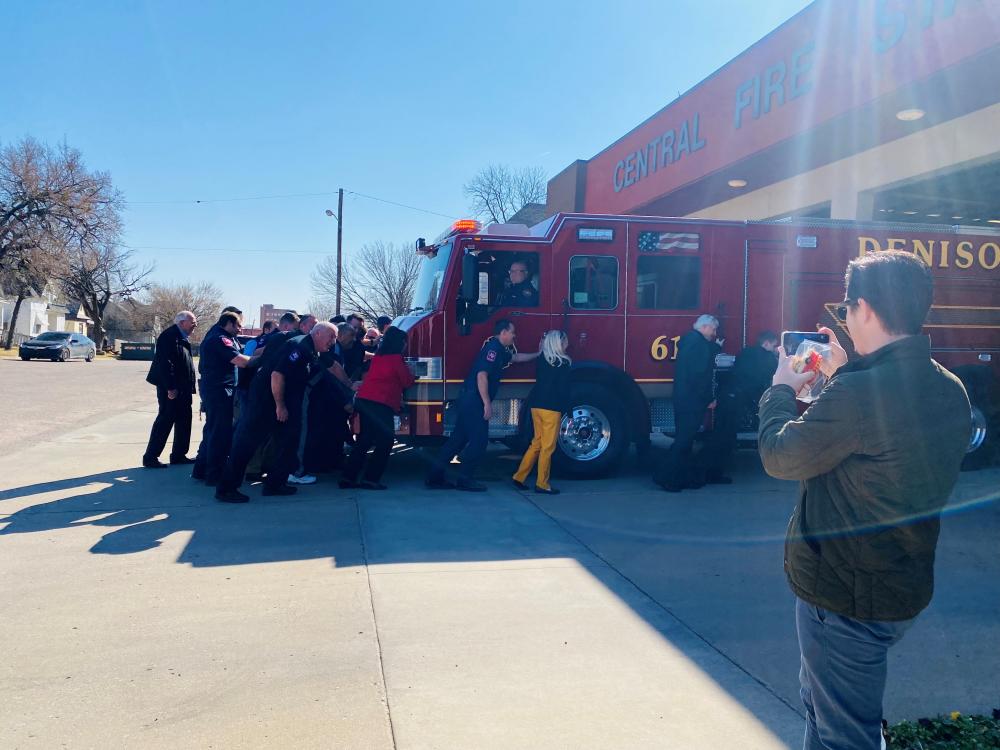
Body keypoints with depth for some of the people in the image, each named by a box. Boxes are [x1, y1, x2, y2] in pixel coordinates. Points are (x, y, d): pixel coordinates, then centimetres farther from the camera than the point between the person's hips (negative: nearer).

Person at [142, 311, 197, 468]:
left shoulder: (182, 338, 15)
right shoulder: (169, 336, -15)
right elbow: (165, 363, -21)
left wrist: (189, 388, 14)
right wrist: (170, 388, -23)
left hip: (182, 389, 10)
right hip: (171, 389, -10)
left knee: (183, 421, 13)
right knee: (165, 420, -4)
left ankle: (178, 455, 22)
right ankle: (150, 457, 4)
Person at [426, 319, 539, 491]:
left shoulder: (499, 350, 18)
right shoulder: (493, 347, -13)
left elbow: (516, 357, 39)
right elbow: (482, 375, -21)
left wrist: (538, 354, 40)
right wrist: (487, 404, -22)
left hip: (469, 400, 10)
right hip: (474, 400, -10)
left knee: (459, 438, 10)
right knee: (479, 440, -4)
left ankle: (435, 477, 11)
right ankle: (465, 479, 3)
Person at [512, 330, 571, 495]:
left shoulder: (540, 359, 8)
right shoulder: (562, 363, -9)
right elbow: (563, 389, -8)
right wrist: (565, 409, -2)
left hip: (536, 405, 7)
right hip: (551, 408, -7)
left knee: (537, 442, 17)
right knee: (547, 447, 1)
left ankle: (519, 477, 17)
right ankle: (542, 484, 5)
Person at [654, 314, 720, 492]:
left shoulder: (688, 339, 15)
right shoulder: (699, 342, -15)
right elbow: (700, 375, -20)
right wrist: (709, 399, -13)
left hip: (682, 398, 10)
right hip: (693, 400, -10)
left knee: (684, 439, 13)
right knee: (684, 440, -6)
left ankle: (685, 476, 20)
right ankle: (665, 476, -4)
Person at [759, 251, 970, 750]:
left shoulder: (858, 392, -29)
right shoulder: (949, 389, -1)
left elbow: (780, 456, -16)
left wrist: (782, 388, 0)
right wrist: (843, 375, 10)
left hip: (844, 596, -9)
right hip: (907, 587, 9)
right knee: (821, 701, 30)